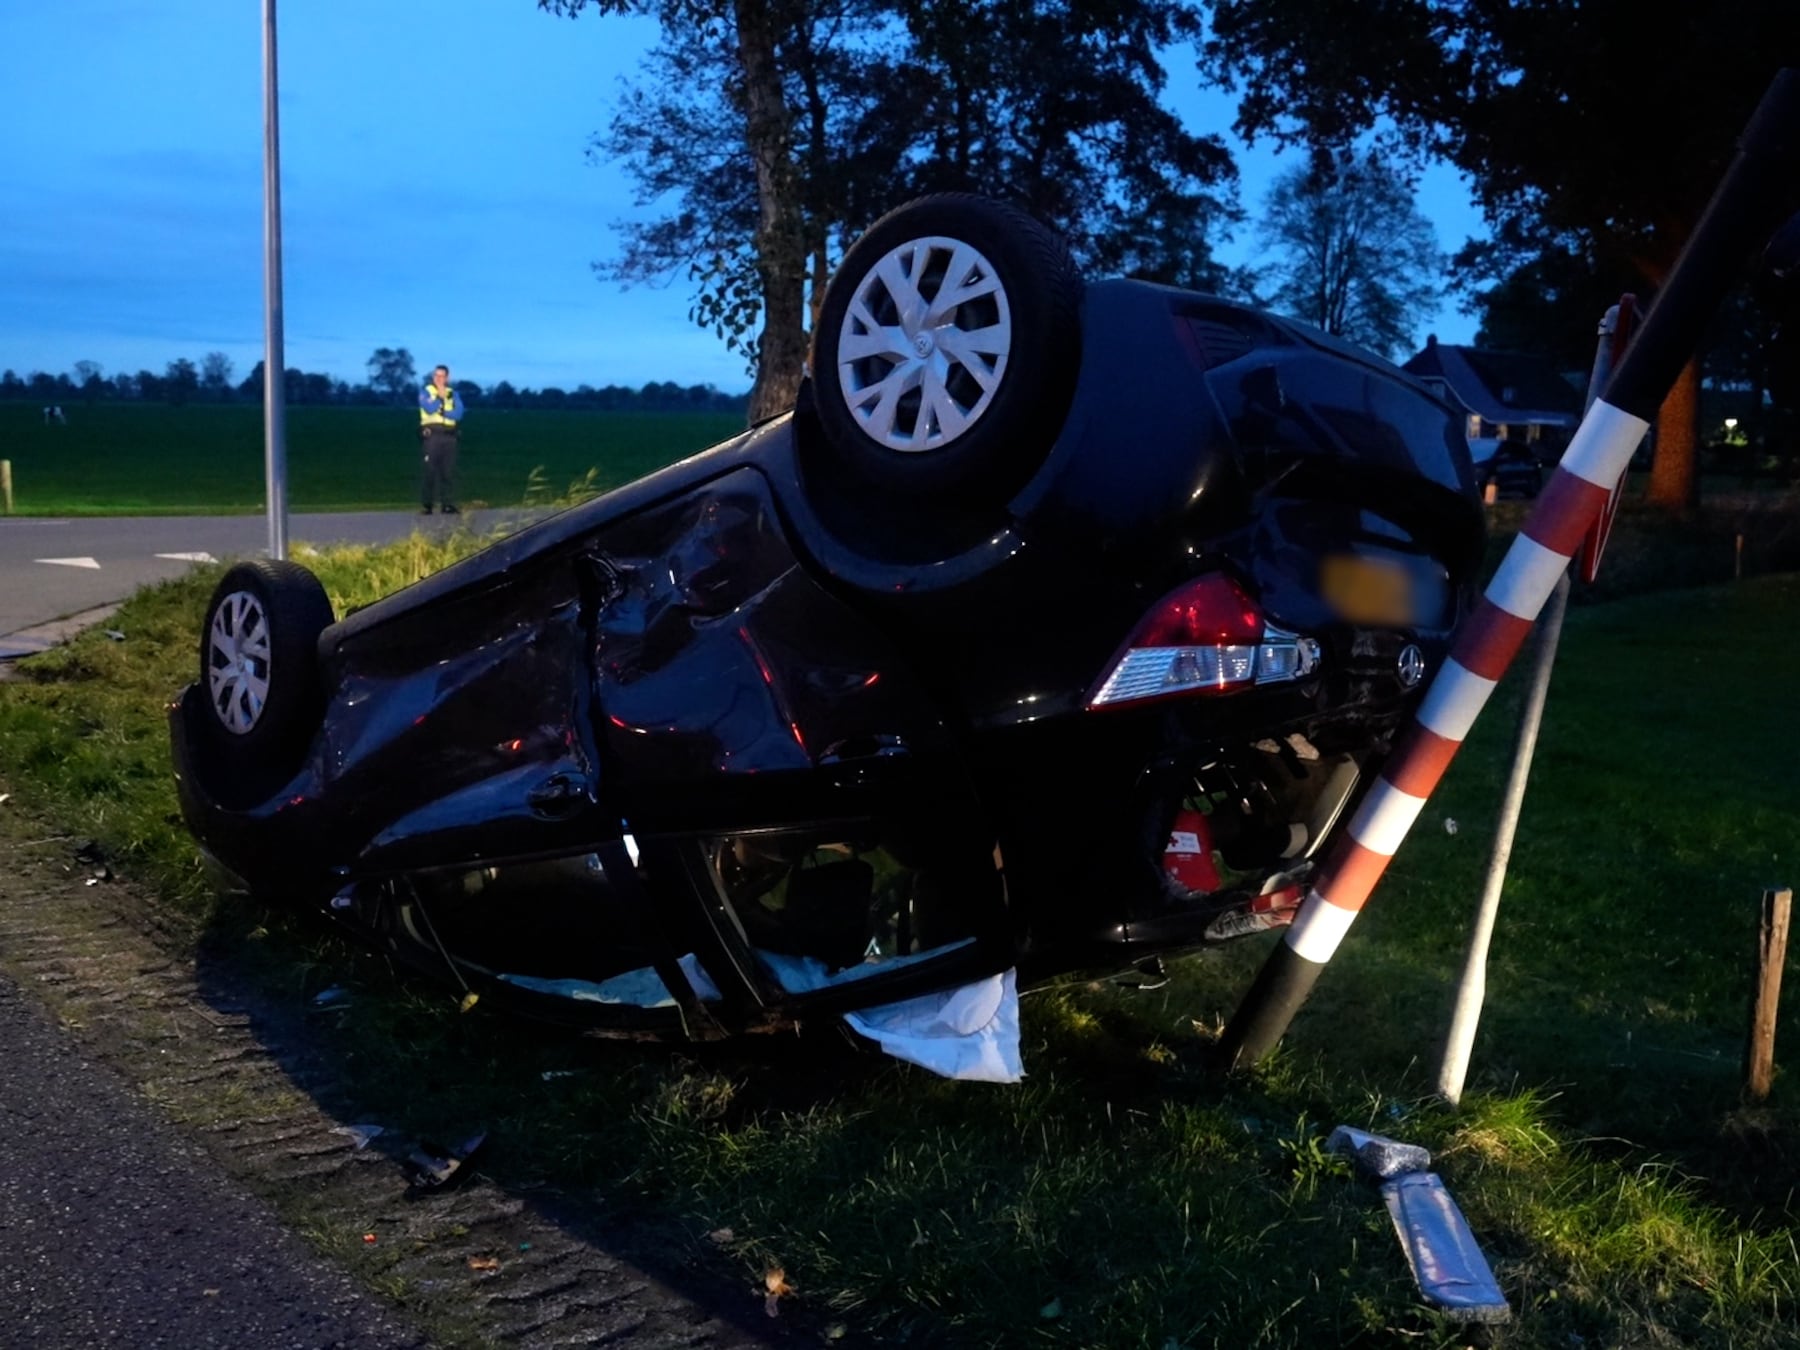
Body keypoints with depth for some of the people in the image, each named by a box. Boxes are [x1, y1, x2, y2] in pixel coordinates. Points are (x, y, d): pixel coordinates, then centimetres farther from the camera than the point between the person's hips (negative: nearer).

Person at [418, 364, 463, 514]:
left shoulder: (453, 394, 14)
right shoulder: (425, 392, 7)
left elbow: (458, 413, -1)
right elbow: (430, 409, -10)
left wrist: (441, 411, -9)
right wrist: (440, 396, -4)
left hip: (449, 436, 3)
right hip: (431, 435, -2)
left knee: (449, 471, 1)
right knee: (430, 471, -4)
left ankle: (448, 504, 3)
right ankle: (427, 505, -2)